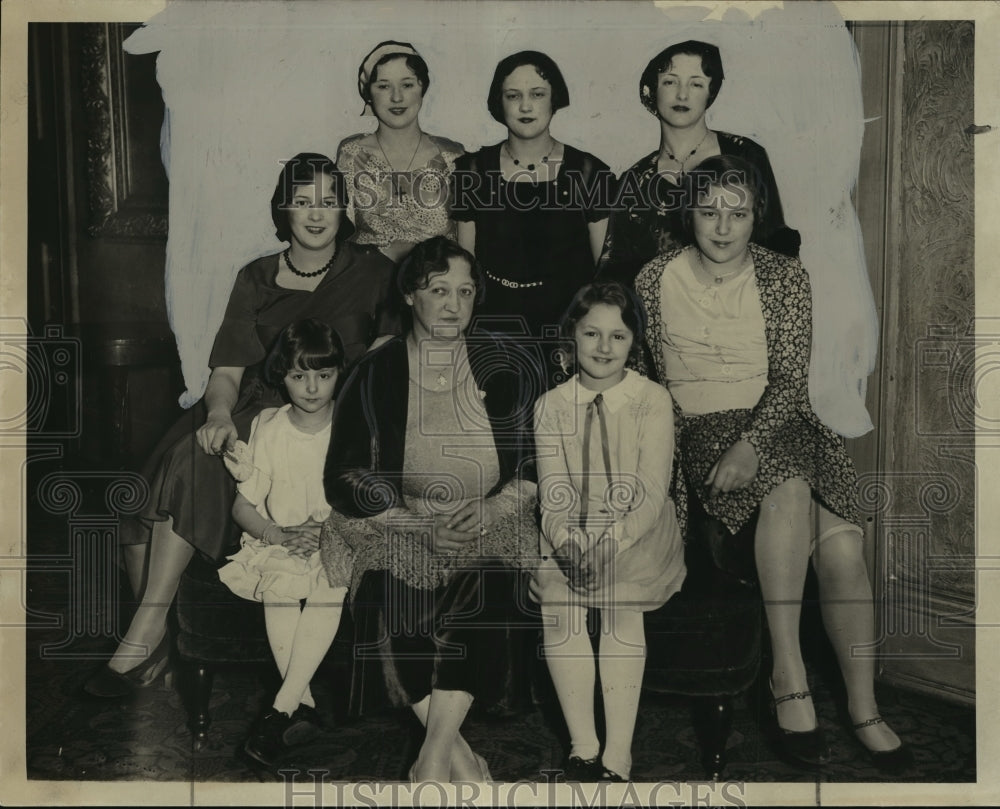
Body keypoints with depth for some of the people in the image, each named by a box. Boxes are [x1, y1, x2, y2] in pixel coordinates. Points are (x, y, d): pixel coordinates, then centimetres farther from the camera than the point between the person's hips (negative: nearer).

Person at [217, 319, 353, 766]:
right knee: (277, 593, -30)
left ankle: (280, 710, -29)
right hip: (278, 543, 1)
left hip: (337, 544, -1)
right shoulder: (268, 429, 1)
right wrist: (279, 535, -17)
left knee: (332, 591, -32)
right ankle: (304, 705, -20)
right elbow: (243, 507, 1)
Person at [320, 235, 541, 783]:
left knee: (486, 594, -29)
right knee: (394, 600, -28)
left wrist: (491, 508, -11)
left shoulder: (503, 367, 4)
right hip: (399, 527, 0)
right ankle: (459, 757, -18)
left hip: (490, 530, 0)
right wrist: (417, 517, -13)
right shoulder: (377, 374, 1)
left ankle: (431, 763, -24)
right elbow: (342, 479, -1)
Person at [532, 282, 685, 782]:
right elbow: (553, 494, -3)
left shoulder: (653, 401, -5)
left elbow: (652, 494, -11)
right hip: (571, 538, 2)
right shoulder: (551, 407, 2)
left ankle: (617, 755, -23)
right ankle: (583, 749, -18)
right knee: (557, 602, -23)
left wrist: (610, 546, -24)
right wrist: (568, 543, -22)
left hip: (639, 536, -2)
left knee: (622, 600, -26)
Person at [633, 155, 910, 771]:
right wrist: (669, 438, -8)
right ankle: (789, 679, -28)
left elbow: (791, 380, -4)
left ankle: (865, 708, -9)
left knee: (843, 543, -23)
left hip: (776, 421, 2)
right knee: (791, 488, -34)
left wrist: (750, 444, -21)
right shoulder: (657, 279, 5)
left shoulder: (786, 277, 4)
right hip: (699, 428, -1)